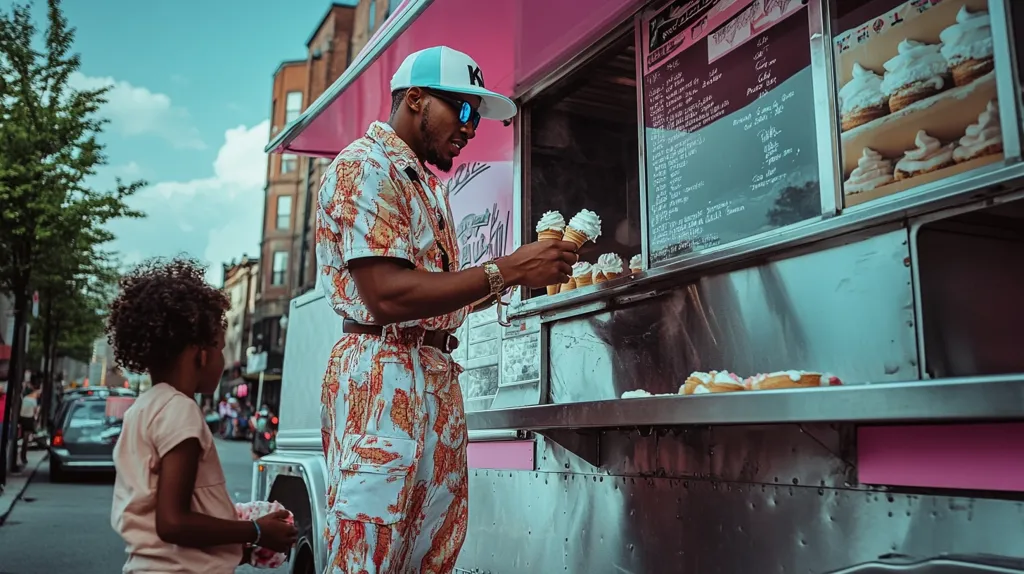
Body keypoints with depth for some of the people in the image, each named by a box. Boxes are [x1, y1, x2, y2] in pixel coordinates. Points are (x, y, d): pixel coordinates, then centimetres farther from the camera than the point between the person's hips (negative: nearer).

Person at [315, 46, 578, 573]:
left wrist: (528, 267, 7)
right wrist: (506, 270, -15)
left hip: (438, 376, 9)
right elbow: (388, 295, -19)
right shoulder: (364, 166, -7)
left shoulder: (426, 184, 22)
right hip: (382, 377, -9)